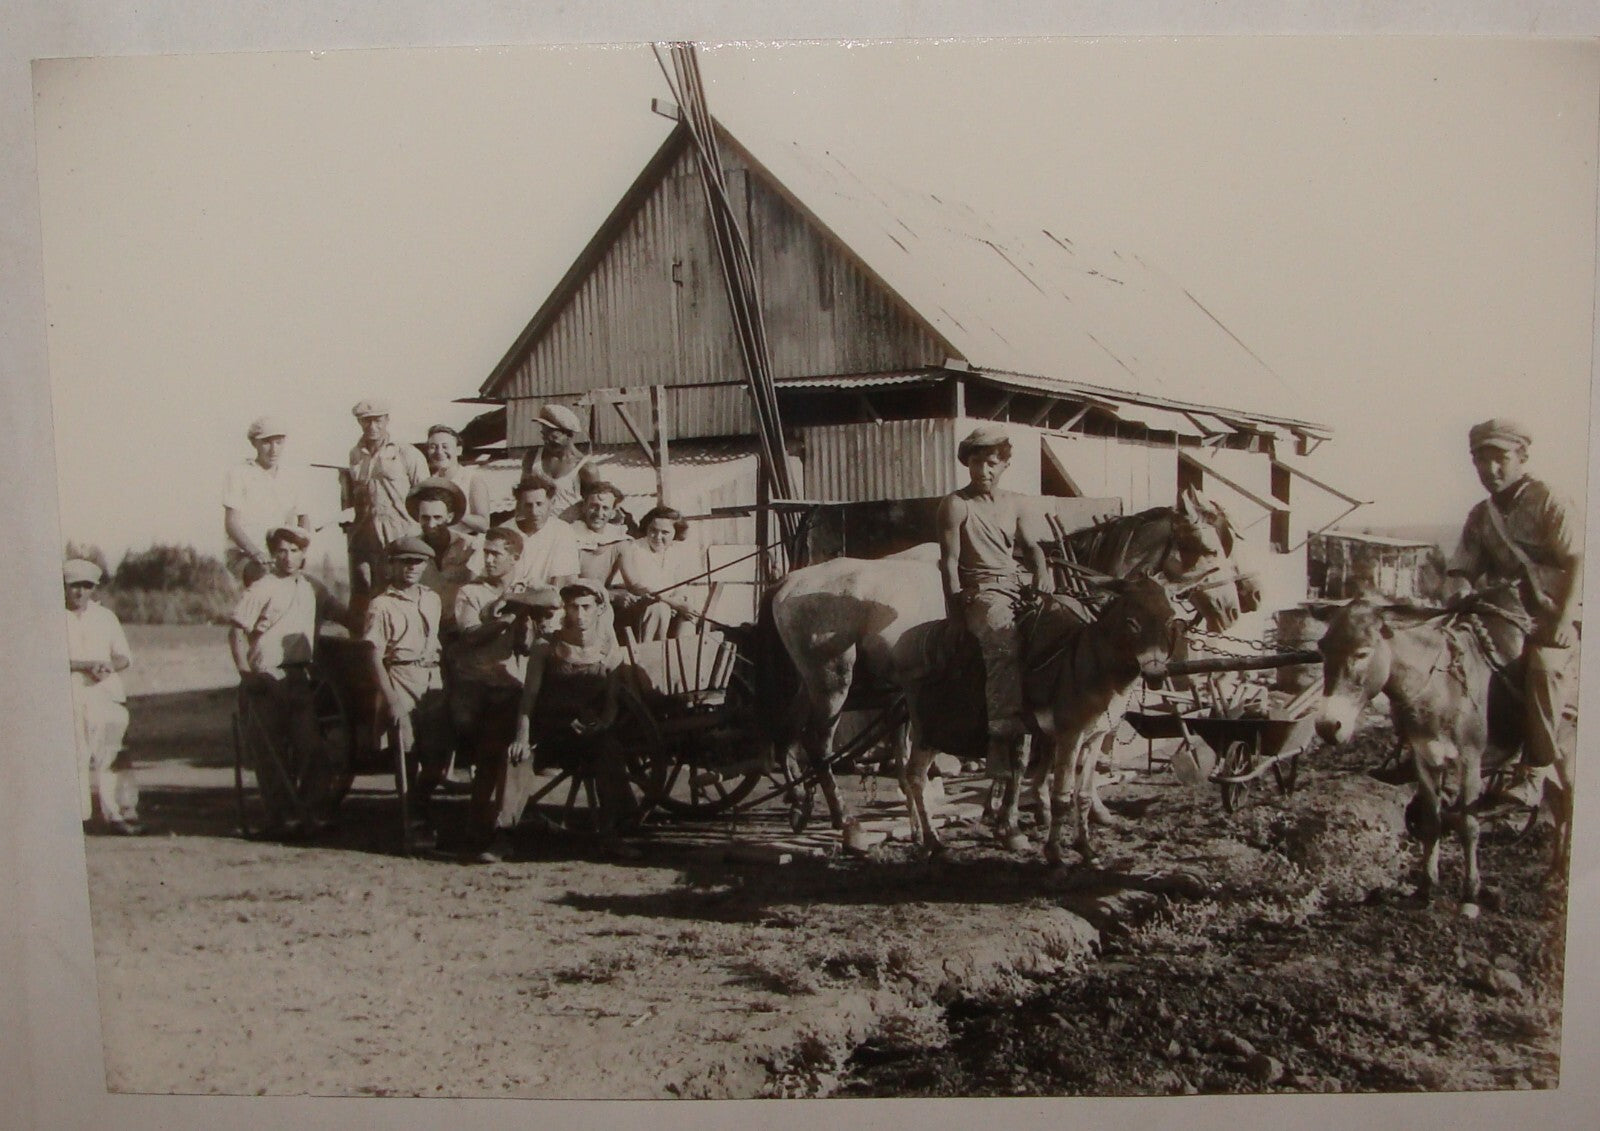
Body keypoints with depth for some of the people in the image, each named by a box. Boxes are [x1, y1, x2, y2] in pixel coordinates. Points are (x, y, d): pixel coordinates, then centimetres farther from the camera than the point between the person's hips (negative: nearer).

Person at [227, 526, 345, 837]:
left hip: (299, 678, 4)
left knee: (310, 745, 0)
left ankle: (313, 810, 9)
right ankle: (280, 816, 8)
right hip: (266, 679, -4)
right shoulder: (262, 588, -3)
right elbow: (236, 631, -5)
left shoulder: (311, 588, 11)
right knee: (272, 750, 1)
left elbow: (341, 614, 24)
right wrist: (246, 672, -12)